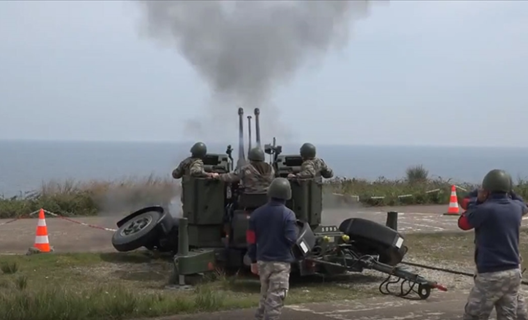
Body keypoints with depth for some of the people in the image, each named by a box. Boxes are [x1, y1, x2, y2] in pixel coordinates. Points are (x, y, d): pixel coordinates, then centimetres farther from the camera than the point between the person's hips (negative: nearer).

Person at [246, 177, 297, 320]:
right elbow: (291, 239, -16)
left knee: (265, 294, 19)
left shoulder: (257, 213, 2)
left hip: (263, 260, 5)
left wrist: (253, 260, 14)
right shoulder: (288, 214, -12)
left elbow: (251, 240, 5)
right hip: (281, 261, -5)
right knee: (276, 297, -2)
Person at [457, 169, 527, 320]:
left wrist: (477, 200, 6)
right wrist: (509, 192, 23)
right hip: (514, 272, 6)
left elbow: (463, 223, 2)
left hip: (491, 274, -6)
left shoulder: (485, 209, -16)